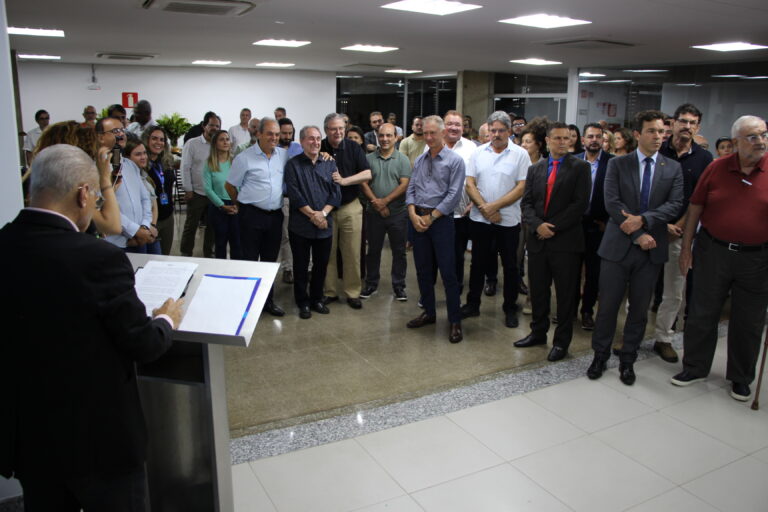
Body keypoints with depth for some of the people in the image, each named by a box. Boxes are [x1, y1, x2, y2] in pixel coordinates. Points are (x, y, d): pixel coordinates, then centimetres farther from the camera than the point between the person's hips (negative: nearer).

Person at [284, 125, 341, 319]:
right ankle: (303, 303, 19)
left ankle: (317, 299, 27)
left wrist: (323, 213, -12)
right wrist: (312, 214, -15)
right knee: (301, 265, 6)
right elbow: (294, 194, -10)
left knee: (321, 264, 11)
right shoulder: (293, 165, -1)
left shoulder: (330, 164, 9)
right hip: (300, 225, -3)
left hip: (325, 224, 3)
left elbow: (336, 193, 2)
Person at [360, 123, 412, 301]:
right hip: (373, 213, 1)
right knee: (373, 250, 11)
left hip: (398, 213, -1)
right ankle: (371, 284, 24)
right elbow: (363, 183, -1)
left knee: (399, 251, 6)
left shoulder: (403, 160, 0)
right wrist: (376, 203, -11)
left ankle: (399, 286, 19)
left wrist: (385, 201, -16)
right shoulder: (368, 158, 3)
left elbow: (404, 184, -8)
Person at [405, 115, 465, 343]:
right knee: (423, 270, 13)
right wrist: (413, 214, -5)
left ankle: (455, 321, 5)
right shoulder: (420, 160, 12)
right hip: (418, 219, 6)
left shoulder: (454, 160, -6)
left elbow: (454, 195, -11)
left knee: (448, 272, -4)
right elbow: (411, 188, 11)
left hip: (441, 220, -6)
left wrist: (430, 217, -12)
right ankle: (429, 312, 28)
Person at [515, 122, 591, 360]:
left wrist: (553, 227, -13)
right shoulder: (535, 169, 12)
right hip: (538, 240, 4)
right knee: (537, 290, 13)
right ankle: (538, 332, 29)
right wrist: (537, 225, -11)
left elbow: (580, 203, -9)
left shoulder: (580, 167, -1)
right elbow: (527, 202, 7)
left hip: (566, 241, -4)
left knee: (566, 293, 5)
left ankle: (562, 341, 17)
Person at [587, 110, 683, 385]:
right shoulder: (617, 164, 1)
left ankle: (627, 360, 25)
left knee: (639, 308, 10)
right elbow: (612, 203, -9)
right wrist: (638, 235, -15)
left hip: (652, 249, 2)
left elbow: (674, 205, -4)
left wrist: (642, 220, -19)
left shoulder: (673, 168, 6)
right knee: (608, 305, 4)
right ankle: (600, 356, 21)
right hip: (618, 246, -2)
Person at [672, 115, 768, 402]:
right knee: (702, 314, 10)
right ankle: (695, 368, 28)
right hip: (713, 251, 1)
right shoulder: (717, 168, -2)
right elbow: (695, 209, 3)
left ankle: (741, 378, 30)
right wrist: (686, 248, 2)